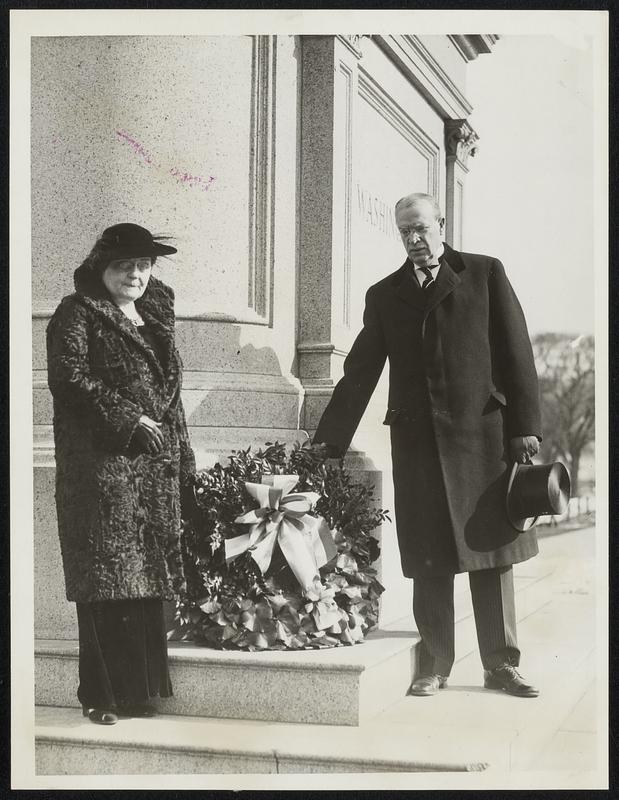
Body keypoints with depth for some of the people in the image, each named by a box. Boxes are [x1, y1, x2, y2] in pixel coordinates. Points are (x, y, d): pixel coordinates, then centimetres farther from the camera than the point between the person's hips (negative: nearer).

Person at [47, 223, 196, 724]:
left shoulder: (155, 317, 21)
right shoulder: (78, 312, 1)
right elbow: (67, 375, -12)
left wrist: (183, 460, 16)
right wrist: (126, 419, -14)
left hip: (156, 467, 6)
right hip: (103, 464, -6)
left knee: (147, 579, 6)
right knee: (108, 578, -7)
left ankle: (139, 689, 13)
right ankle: (103, 696, 0)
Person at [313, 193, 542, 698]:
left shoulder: (486, 274, 7)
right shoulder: (384, 295, 13)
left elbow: (516, 353, 2)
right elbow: (360, 372, 11)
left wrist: (525, 426, -5)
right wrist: (330, 440, 4)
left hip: (483, 434, -1)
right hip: (417, 439, 2)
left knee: (492, 553, 4)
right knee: (429, 561, 4)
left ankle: (501, 665, 13)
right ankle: (434, 665, 14)